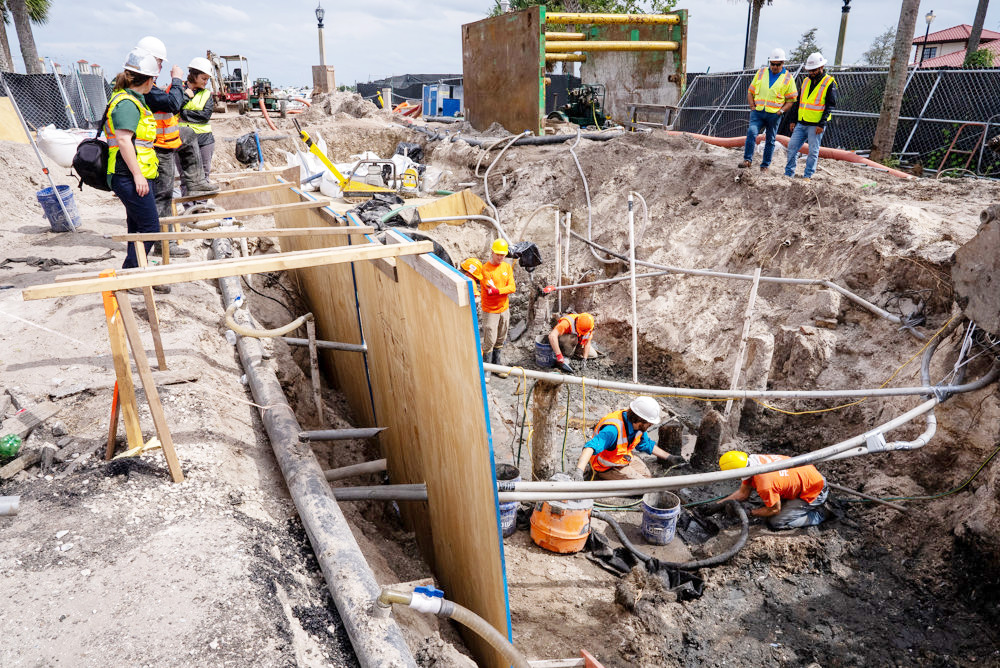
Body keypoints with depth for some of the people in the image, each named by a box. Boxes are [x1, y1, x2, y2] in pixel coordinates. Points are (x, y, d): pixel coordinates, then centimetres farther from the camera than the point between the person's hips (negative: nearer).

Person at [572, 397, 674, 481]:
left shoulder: (639, 426, -10)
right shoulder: (613, 429, -38)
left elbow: (647, 445, 11)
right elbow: (591, 446, -51)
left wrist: (669, 457, 13)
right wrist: (579, 471, -65)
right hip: (607, 467, -8)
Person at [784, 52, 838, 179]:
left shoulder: (829, 83, -4)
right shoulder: (806, 81, 13)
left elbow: (830, 105, -8)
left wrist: (822, 124, -16)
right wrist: (793, 120, 12)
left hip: (816, 125, -5)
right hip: (801, 123, 5)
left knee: (813, 152, 0)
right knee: (792, 147, 2)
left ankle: (807, 176, 8)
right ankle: (788, 173, 11)